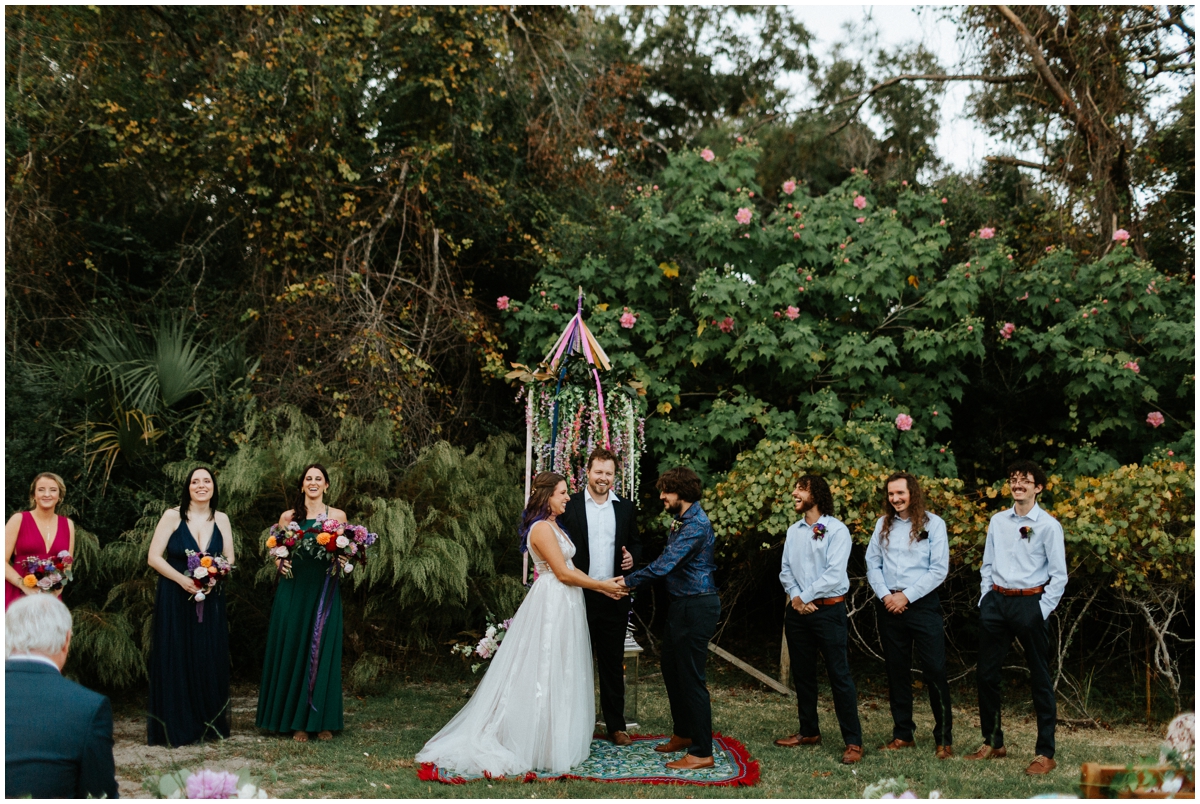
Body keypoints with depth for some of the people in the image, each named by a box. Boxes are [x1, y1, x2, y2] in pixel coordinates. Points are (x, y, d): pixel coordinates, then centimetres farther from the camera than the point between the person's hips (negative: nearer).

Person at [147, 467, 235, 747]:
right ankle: (175, 728, 7)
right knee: (175, 660, -2)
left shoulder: (221, 520, 6)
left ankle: (209, 724, 15)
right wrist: (182, 579, -19)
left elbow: (229, 559, 7)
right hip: (175, 598, -3)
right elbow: (153, 557, -8)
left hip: (210, 600, 3)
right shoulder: (173, 516, -5)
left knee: (209, 660, 4)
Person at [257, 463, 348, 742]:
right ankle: (296, 720, 9)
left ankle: (321, 720, 9)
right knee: (293, 650, 1)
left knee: (322, 652, 0)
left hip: (324, 591, 0)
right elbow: (277, 552, 9)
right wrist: (280, 564, -11)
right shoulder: (289, 517, 7)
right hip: (294, 590, 0)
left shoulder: (337, 516, 8)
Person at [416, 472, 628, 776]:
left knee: (561, 675, 13)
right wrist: (601, 585, -10)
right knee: (547, 673, -3)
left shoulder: (553, 526, 15)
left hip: (563, 603, 10)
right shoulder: (541, 528, -16)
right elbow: (563, 573, -18)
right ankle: (546, 744, 4)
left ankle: (560, 739, 19)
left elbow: (570, 568, 14)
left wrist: (602, 587, 7)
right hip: (551, 604, -10)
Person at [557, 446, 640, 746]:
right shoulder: (570, 506, -1)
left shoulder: (626, 508, 8)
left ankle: (615, 724, 19)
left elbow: (634, 543, 16)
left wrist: (632, 557, -7)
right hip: (579, 595, -2)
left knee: (613, 662, 10)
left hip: (614, 596, 2)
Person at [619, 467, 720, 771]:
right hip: (681, 606, 11)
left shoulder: (696, 526, -20)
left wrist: (627, 582, -20)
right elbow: (669, 561, 15)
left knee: (691, 678, -6)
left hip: (696, 608, -11)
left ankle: (701, 753, 0)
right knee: (672, 671, 19)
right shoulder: (682, 521, 13)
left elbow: (665, 563, -25)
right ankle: (682, 734, 35)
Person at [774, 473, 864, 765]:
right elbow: (786, 570, 10)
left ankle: (853, 741, -3)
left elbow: (834, 574, -15)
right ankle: (809, 731, 27)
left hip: (828, 610, -7)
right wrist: (795, 596, -8)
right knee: (802, 674, 13)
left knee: (839, 675, -6)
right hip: (798, 611, 7)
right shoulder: (793, 531, 12)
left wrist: (807, 597, -11)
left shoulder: (836, 530, -8)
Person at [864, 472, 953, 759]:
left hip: (923, 604, -4)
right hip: (890, 606, 4)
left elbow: (939, 569, -8)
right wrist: (885, 595, -8)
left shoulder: (932, 523, -3)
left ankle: (943, 739, 1)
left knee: (935, 671, -6)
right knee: (897, 672, 9)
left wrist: (907, 596, -12)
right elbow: (872, 563, 7)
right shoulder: (883, 524, 10)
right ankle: (903, 734, 19)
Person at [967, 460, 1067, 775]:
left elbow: (1059, 575, -6)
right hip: (996, 601, 5)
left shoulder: (1048, 525, -5)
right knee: (987, 675, 10)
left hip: (1029, 603, -5)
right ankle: (992, 743, 24)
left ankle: (1045, 753, 7)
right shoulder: (997, 522, 10)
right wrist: (985, 599, 6)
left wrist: (1042, 610, -10)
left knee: (1040, 679, 1)